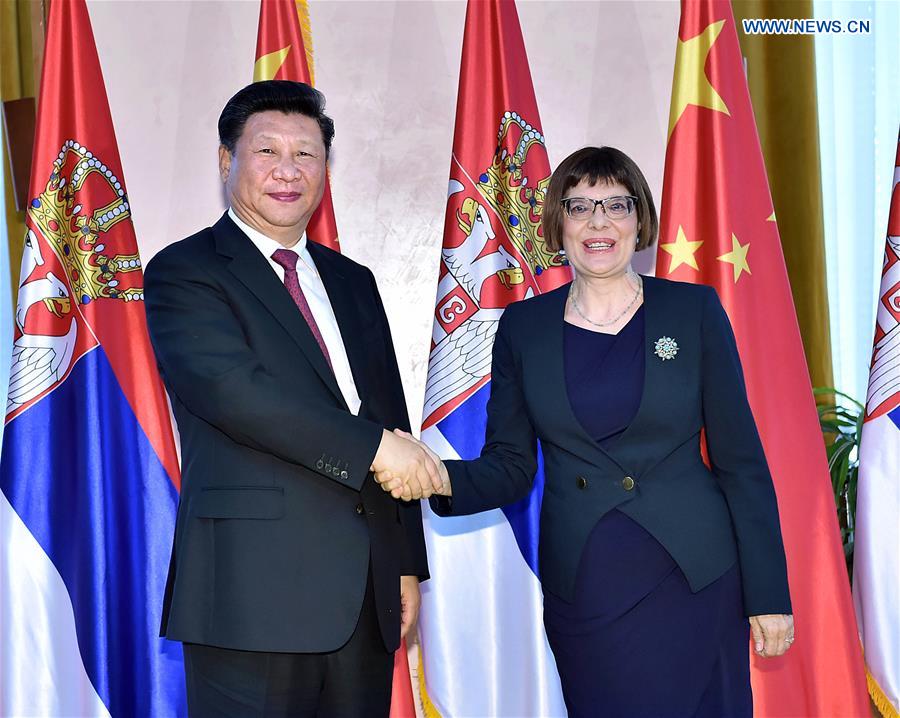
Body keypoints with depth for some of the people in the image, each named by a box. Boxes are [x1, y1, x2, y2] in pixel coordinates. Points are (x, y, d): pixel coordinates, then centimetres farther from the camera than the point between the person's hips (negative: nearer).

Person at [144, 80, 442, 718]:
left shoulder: (353, 281, 18)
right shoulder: (183, 273, -1)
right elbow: (232, 387, -18)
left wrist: (408, 563, 14)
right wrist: (373, 446, -17)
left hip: (367, 592, 6)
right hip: (254, 592, -6)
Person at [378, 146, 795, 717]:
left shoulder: (695, 311, -2)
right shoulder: (524, 326, 3)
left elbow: (740, 458, -1)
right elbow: (510, 467, 4)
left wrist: (769, 595, -3)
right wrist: (443, 480, -17)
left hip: (692, 581, -1)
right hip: (582, 591, 1)